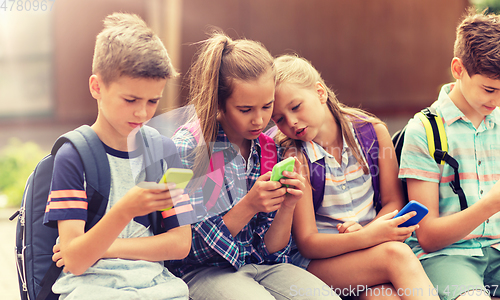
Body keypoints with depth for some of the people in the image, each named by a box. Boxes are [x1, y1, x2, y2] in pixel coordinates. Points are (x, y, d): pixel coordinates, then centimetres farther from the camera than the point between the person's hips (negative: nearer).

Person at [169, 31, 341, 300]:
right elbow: (194, 249, -10)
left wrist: (287, 207, -14)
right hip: (204, 271, -5)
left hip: (260, 266, 5)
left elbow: (269, 250, 5)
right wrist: (248, 207, -21)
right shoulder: (186, 148, -11)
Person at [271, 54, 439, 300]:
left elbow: (393, 201, 7)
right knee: (397, 254, -30)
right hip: (318, 259, -2)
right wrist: (367, 237, -28)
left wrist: (366, 231, -15)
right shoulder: (293, 158, -10)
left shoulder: (373, 131, -1)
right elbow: (307, 243, -11)